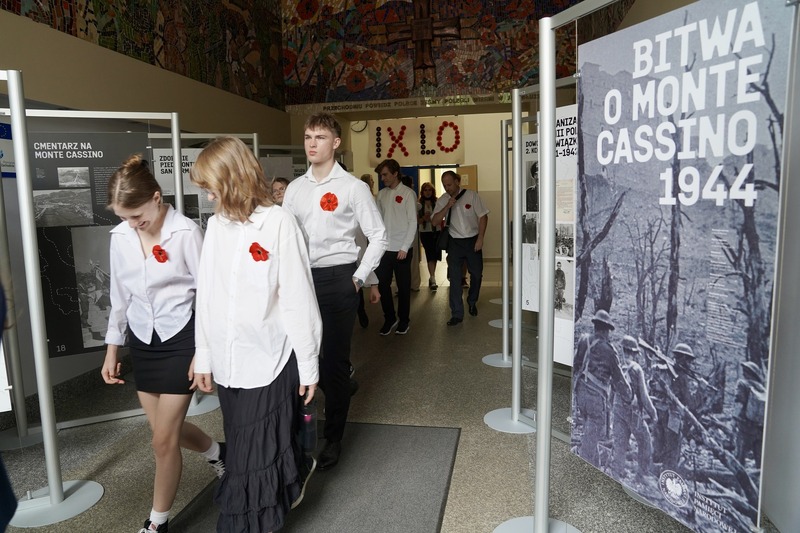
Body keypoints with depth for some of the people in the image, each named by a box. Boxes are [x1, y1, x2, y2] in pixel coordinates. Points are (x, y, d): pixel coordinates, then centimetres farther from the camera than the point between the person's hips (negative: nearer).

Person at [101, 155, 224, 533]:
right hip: (142, 342, 6)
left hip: (179, 339, -5)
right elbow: (119, 296, 11)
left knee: (164, 440, 1)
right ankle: (217, 452, 45)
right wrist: (112, 350, 13)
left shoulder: (186, 233, -16)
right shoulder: (120, 237, 1)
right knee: (167, 430, 15)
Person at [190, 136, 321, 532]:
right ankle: (296, 472, 44)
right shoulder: (216, 224, 6)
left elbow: (298, 299, -10)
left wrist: (308, 364, -7)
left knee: (254, 460, 3)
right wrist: (203, 355, 12)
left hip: (270, 359, -6)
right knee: (245, 453, 18)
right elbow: (205, 294, 10)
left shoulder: (278, 222, -12)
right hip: (227, 361, 6)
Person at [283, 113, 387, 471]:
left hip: (338, 277, -4)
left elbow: (378, 235, -1)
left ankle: (333, 438, 19)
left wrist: (359, 278, -5)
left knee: (335, 358, 3)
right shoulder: (294, 189, 9)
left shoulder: (352, 187, -4)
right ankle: (341, 390, 36)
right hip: (301, 277, 4)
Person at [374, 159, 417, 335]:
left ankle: (403, 320, 22)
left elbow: (413, 223, -7)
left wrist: (405, 248, -12)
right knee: (382, 284, 4)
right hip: (384, 248, 4)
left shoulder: (408, 193, -4)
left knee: (403, 286, 7)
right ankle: (389, 318, 21)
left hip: (402, 249, -4)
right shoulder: (381, 194, 8)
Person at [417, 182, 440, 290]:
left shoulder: (437, 203, 2)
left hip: (437, 232, 2)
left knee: (434, 256, 8)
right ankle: (433, 280, -10)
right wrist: (423, 218, -17)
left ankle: (431, 278, 24)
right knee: (431, 255, -9)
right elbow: (417, 220, 1)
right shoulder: (419, 205, 1)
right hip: (425, 233, -2)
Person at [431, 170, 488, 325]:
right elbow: (435, 221, -9)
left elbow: (483, 216, -6)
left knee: (476, 274, 11)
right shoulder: (442, 201, -1)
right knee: (454, 278, -2)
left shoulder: (471, 195, -7)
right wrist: (448, 206, -21)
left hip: (472, 240, -1)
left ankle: (472, 302, 38)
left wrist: (480, 239, -10)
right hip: (454, 242, 1)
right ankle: (457, 314, 5)